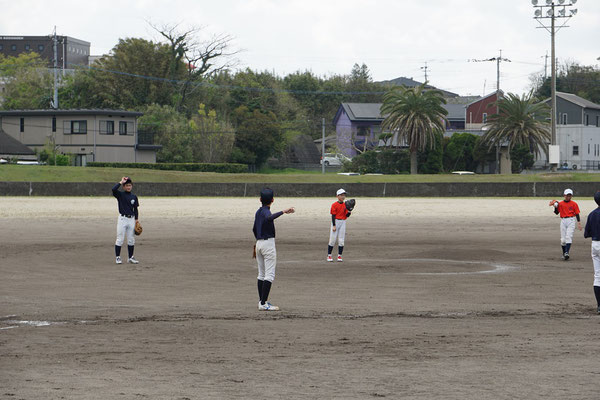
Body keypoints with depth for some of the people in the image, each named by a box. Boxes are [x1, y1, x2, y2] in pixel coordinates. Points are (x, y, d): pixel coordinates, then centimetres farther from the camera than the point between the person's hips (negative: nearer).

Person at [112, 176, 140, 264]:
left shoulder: (134, 197, 9)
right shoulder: (120, 195, -2)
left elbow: (135, 209, 13)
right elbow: (114, 189, -23)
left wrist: (137, 220, 6)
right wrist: (121, 182, -14)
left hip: (131, 219, 4)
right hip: (122, 218, -4)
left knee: (131, 240, 7)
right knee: (120, 239, -3)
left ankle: (130, 258, 16)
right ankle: (118, 258, 3)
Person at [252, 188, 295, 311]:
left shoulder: (258, 212, 11)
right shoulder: (266, 212, -15)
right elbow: (269, 218, -41)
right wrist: (283, 212, -49)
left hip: (259, 243, 9)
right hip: (268, 243, -9)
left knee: (262, 274, 16)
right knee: (269, 275, -10)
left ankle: (261, 301, 21)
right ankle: (263, 304, -17)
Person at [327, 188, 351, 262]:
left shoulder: (345, 205, 8)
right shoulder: (334, 205, -6)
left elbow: (347, 215, 5)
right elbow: (333, 215, -9)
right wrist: (334, 225, -14)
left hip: (343, 223, 4)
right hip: (336, 222, -4)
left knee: (341, 241, 3)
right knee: (332, 239, -3)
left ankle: (339, 256, 9)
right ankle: (329, 256, 4)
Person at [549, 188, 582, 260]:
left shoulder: (574, 204, 2)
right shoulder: (560, 204, 6)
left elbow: (577, 214, 4)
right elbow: (557, 213, 7)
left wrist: (579, 223, -2)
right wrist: (555, 207, -10)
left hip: (571, 221, -2)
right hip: (563, 221, 2)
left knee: (569, 237, -16)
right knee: (563, 239, 3)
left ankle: (567, 253, -25)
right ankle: (564, 253, 18)